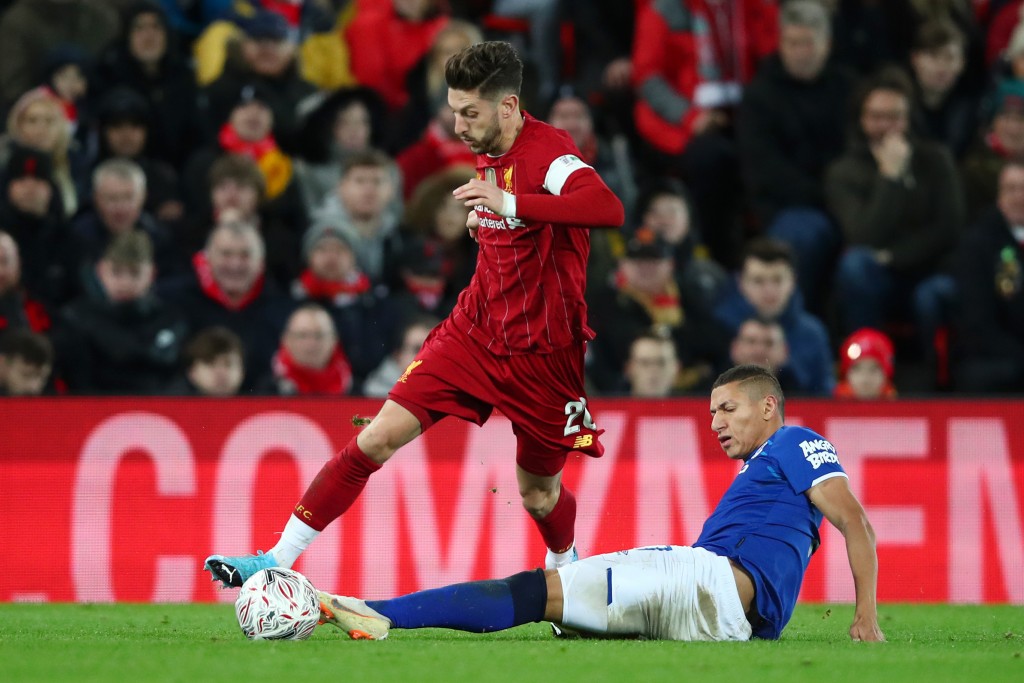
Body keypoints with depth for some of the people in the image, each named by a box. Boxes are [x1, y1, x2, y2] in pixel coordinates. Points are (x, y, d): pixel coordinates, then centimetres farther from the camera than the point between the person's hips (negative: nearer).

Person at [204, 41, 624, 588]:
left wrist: (509, 203, -46)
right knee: (378, 438, -9)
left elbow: (608, 209, -42)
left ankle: (566, 567, 44)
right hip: (475, 331, 6)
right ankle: (279, 559, -7)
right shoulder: (489, 153, 4)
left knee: (537, 492, 9)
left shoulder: (547, 152, -20)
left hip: (541, 352, -6)